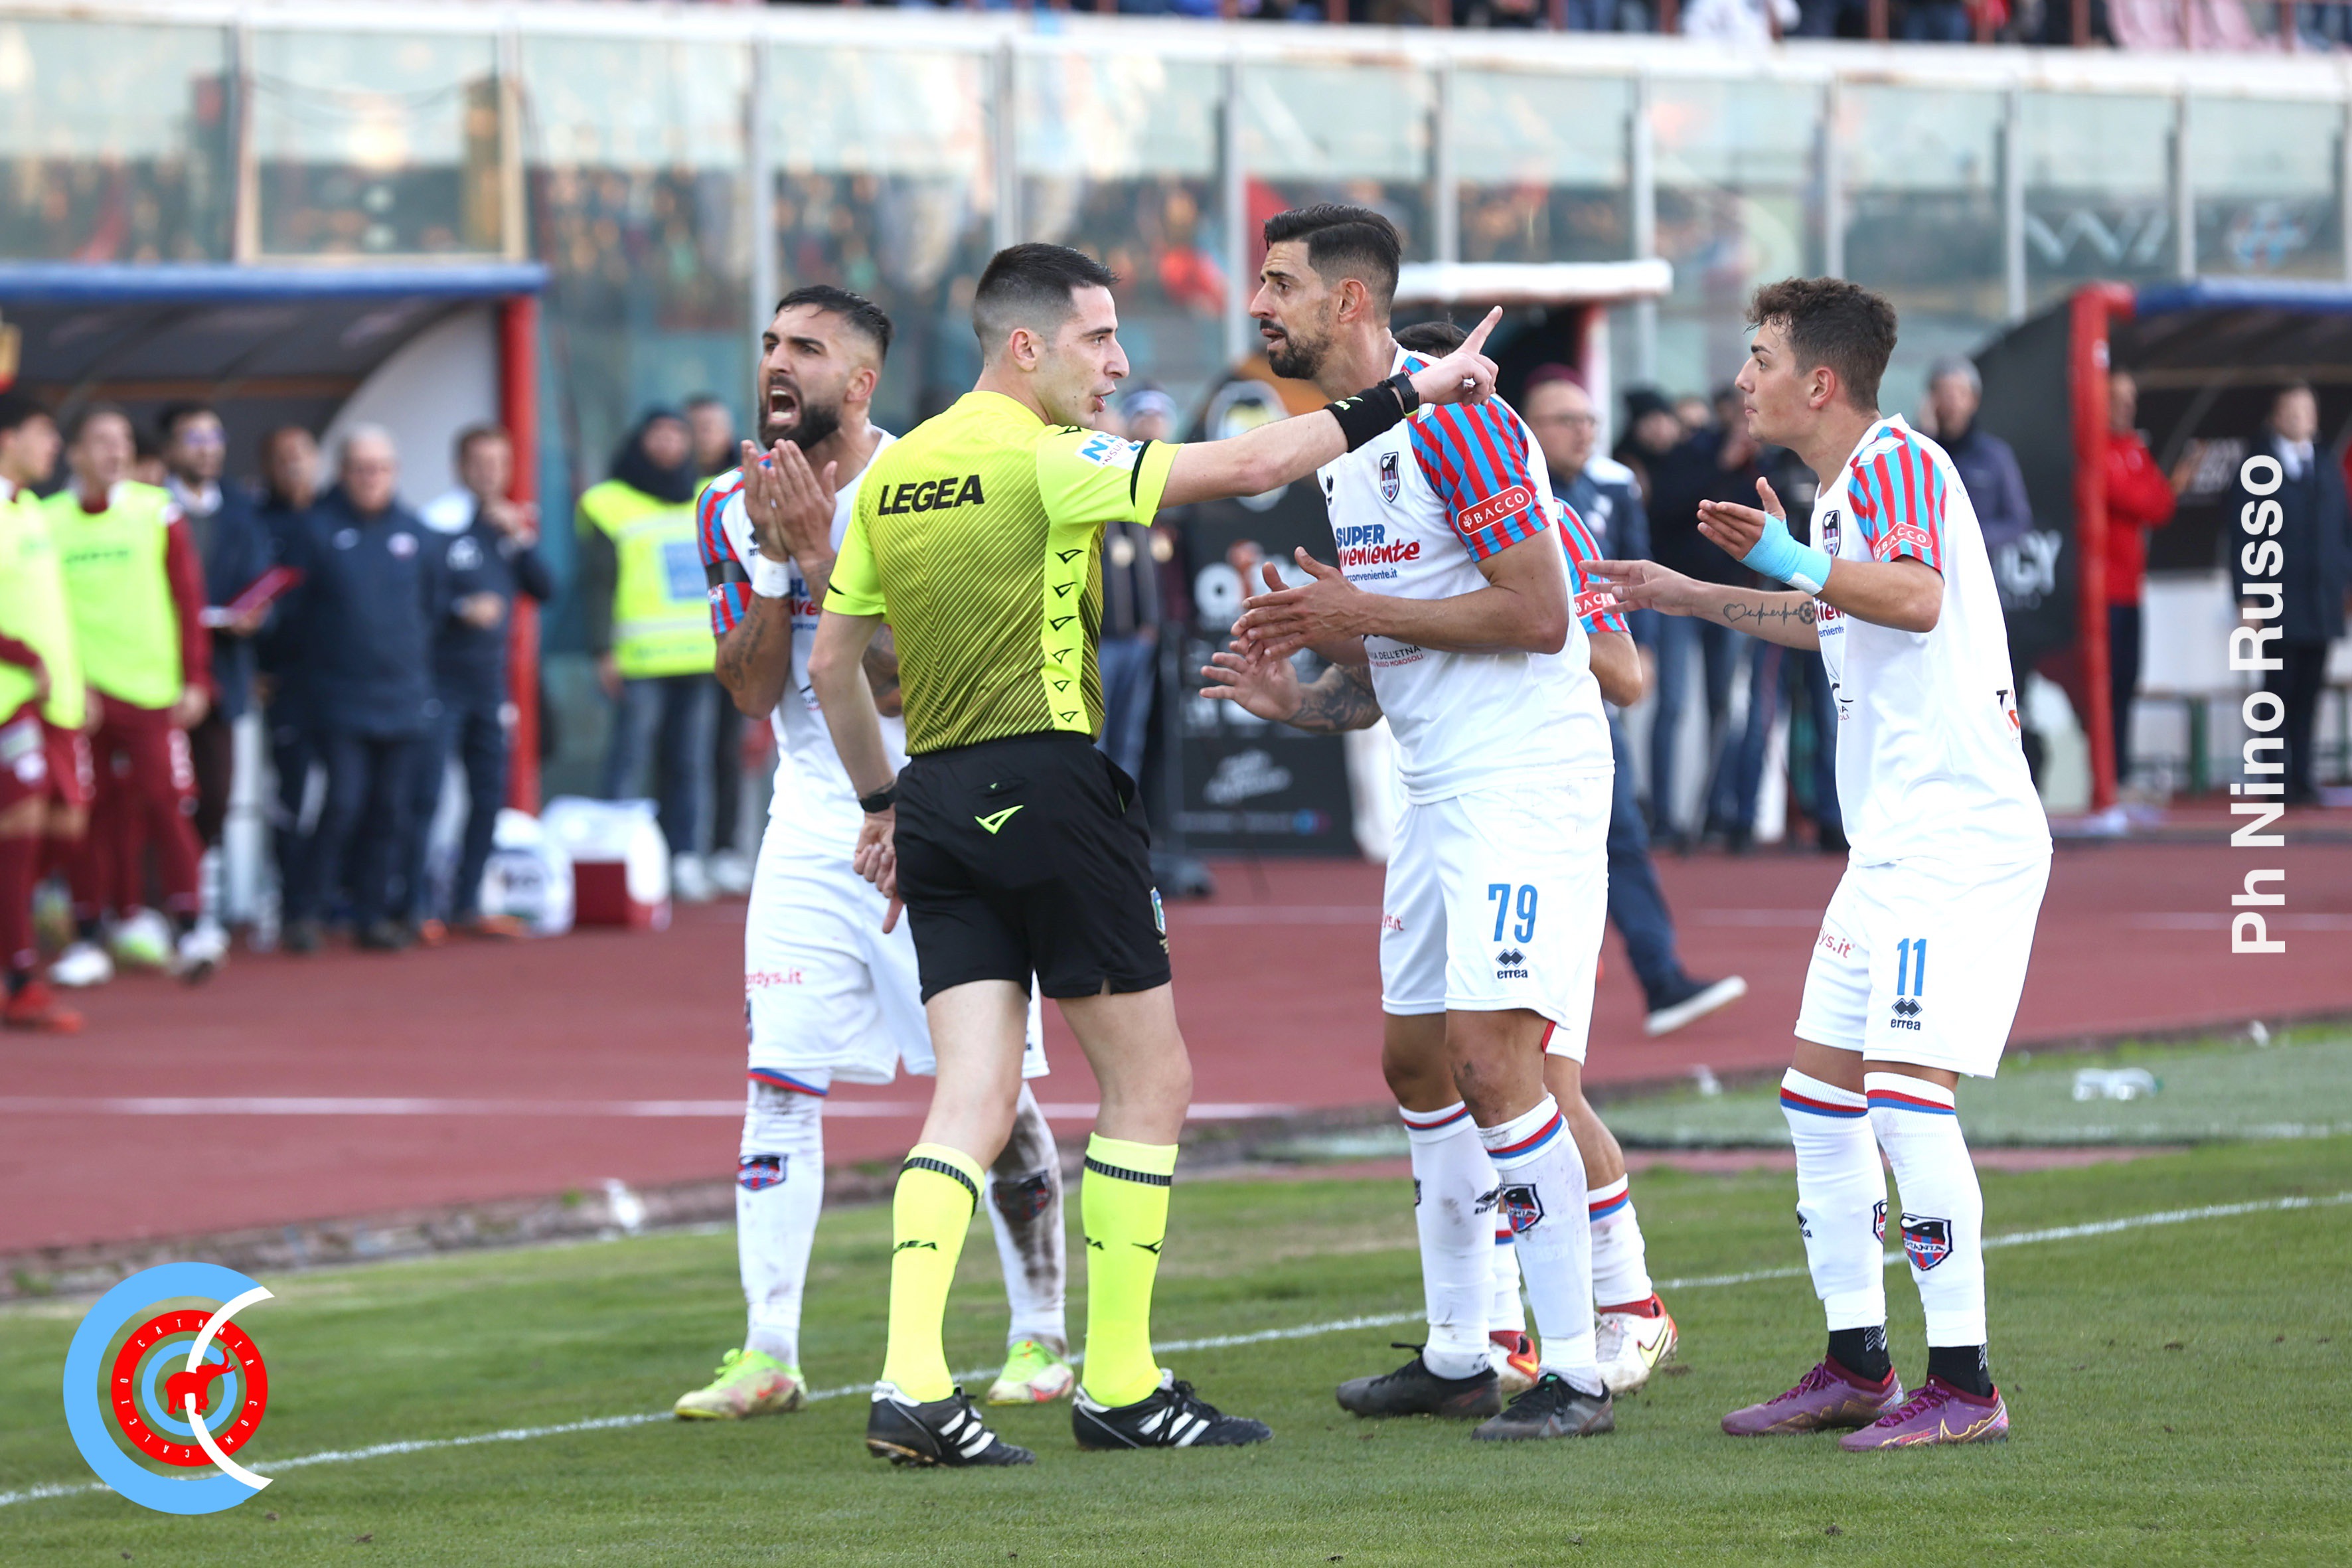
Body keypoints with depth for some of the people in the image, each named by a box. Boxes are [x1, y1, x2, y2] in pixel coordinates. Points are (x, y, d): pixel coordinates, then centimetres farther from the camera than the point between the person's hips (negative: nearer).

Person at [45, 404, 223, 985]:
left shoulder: (157, 513, 3)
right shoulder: (49, 522, 4)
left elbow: (189, 601, 4)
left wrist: (195, 680, -1)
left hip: (153, 691, -1)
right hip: (84, 693, 1)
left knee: (166, 804, -8)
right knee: (93, 814, 3)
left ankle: (187, 931, -8)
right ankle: (87, 935, 13)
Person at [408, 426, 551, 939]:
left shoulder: (514, 524, 11)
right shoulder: (439, 523, -8)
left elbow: (545, 590, 5)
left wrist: (521, 542, -6)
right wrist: (462, 611, -20)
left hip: (489, 681, 7)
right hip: (439, 680, -7)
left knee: (490, 797, 9)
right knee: (425, 795, -10)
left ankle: (467, 905, 17)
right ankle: (418, 908, -9)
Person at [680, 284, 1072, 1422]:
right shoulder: (736, 506, 2)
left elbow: (896, 680, -18)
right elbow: (754, 690, -4)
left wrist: (819, 552, -24)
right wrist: (773, 560, -16)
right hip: (815, 824, 3)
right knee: (778, 1081, -6)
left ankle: (1041, 1334, 15)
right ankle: (767, 1356, -3)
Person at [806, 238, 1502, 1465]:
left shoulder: (891, 475, 11)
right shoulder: (1047, 461, -11)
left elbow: (831, 663, 16)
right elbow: (1252, 465, -13)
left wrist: (880, 800, 26)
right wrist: (1408, 393, -7)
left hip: (939, 804, 7)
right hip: (1047, 785, -7)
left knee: (973, 1100, 2)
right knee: (1149, 1080, 5)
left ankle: (910, 1385, -13)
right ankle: (1118, 1387, 6)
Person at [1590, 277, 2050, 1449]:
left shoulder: (1895, 462, -13)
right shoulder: (1844, 482, 17)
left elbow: (1917, 598, -32)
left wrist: (1796, 560, -35)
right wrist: (1691, 597, 42)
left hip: (1959, 838, -11)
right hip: (1892, 845, 11)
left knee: (1905, 1092, -17)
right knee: (1820, 1097, 13)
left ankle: (1964, 1384, -14)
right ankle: (1857, 1366, 21)